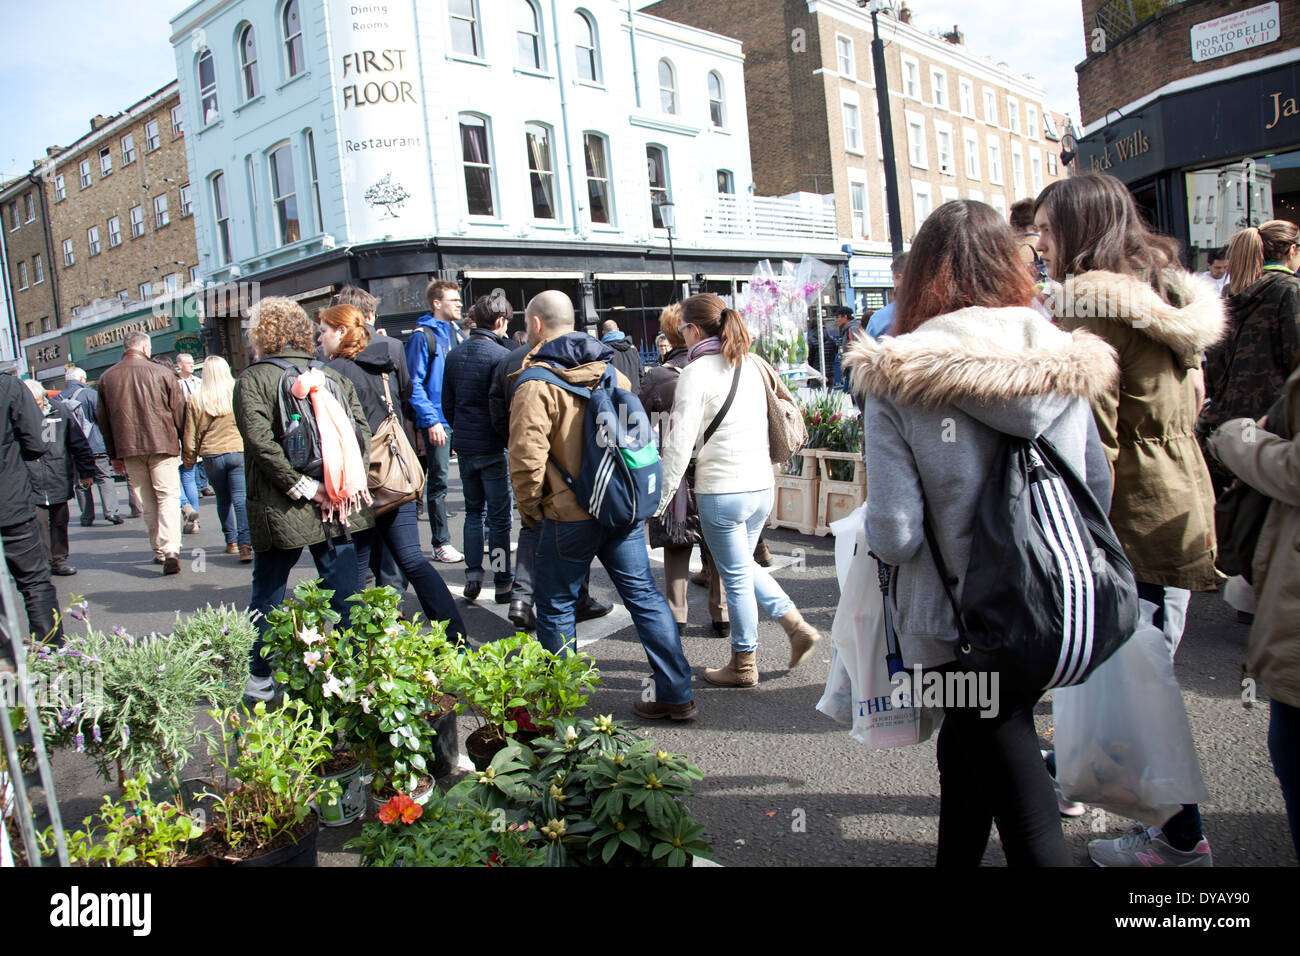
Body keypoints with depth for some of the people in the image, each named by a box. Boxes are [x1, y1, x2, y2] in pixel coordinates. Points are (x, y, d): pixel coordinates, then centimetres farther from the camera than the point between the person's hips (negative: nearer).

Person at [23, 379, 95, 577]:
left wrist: (86, 471, 11)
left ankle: (59, 560, 21)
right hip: (31, 483, -2)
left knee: (60, 521, 10)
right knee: (38, 523, -5)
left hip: (59, 479, 2)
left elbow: (79, 443, 10)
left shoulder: (60, 410, 2)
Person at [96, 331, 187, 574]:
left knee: (148, 501, 14)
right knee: (168, 496, -3)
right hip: (162, 445, -3)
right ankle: (170, 549, -19)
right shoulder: (161, 373, -4)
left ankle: (158, 550, 18)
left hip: (129, 449, 3)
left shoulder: (106, 378, 8)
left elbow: (103, 420, 12)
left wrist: (113, 455, 19)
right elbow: (180, 411, -1)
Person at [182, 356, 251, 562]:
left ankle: (231, 542, 23)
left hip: (212, 455, 2)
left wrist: (189, 458, 18)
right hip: (239, 451, -1)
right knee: (241, 498, -5)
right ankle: (245, 544, -15)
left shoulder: (195, 399, 0)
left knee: (223, 499, 17)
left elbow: (190, 434, 6)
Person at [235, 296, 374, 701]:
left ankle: (259, 677, 24)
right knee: (346, 593, 9)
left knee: (267, 594, 14)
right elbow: (362, 435, -1)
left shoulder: (252, 379, -4)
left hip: (280, 510, -2)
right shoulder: (335, 377, 7)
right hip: (337, 508, 3)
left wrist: (304, 488, -15)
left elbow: (261, 442, -17)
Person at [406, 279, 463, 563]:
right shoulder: (423, 336, -8)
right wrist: (431, 420, -18)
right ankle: (441, 543, 9)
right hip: (438, 422, -7)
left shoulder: (455, 332, 14)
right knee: (438, 481, 1)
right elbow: (414, 384, -12)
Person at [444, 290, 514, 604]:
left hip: (463, 446, 6)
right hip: (492, 447, -6)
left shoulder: (454, 355, 7)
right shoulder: (500, 355, -13)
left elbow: (447, 404, 12)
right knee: (499, 516, 3)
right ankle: (503, 584, 9)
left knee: (473, 510, 18)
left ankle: (472, 577, 16)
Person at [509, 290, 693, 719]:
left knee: (555, 608, 10)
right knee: (644, 595, 10)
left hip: (568, 516, -6)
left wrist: (530, 507, -3)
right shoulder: (612, 371, 9)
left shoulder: (536, 384, -12)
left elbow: (527, 457, -19)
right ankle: (676, 695, 13)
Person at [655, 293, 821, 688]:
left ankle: (743, 665, 18)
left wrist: (663, 496, -8)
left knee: (736, 576, 4)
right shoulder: (749, 366, 10)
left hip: (721, 490, -7)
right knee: (744, 566, 24)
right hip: (761, 484, 7)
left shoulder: (696, 372, -12)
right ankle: (797, 625, 17)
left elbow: (681, 441, -15)